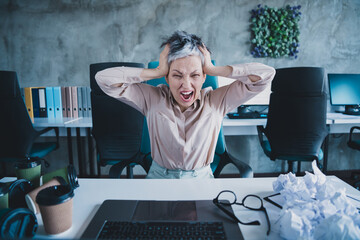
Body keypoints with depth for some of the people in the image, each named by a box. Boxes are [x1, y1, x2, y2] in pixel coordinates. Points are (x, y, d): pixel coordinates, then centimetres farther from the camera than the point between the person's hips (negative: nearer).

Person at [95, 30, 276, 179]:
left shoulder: (216, 101, -5)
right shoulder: (152, 99, -5)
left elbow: (266, 74, -8)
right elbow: (104, 79, -12)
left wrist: (212, 69, -13)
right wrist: (157, 72, -14)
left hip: (202, 179, 2)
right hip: (159, 177, -1)